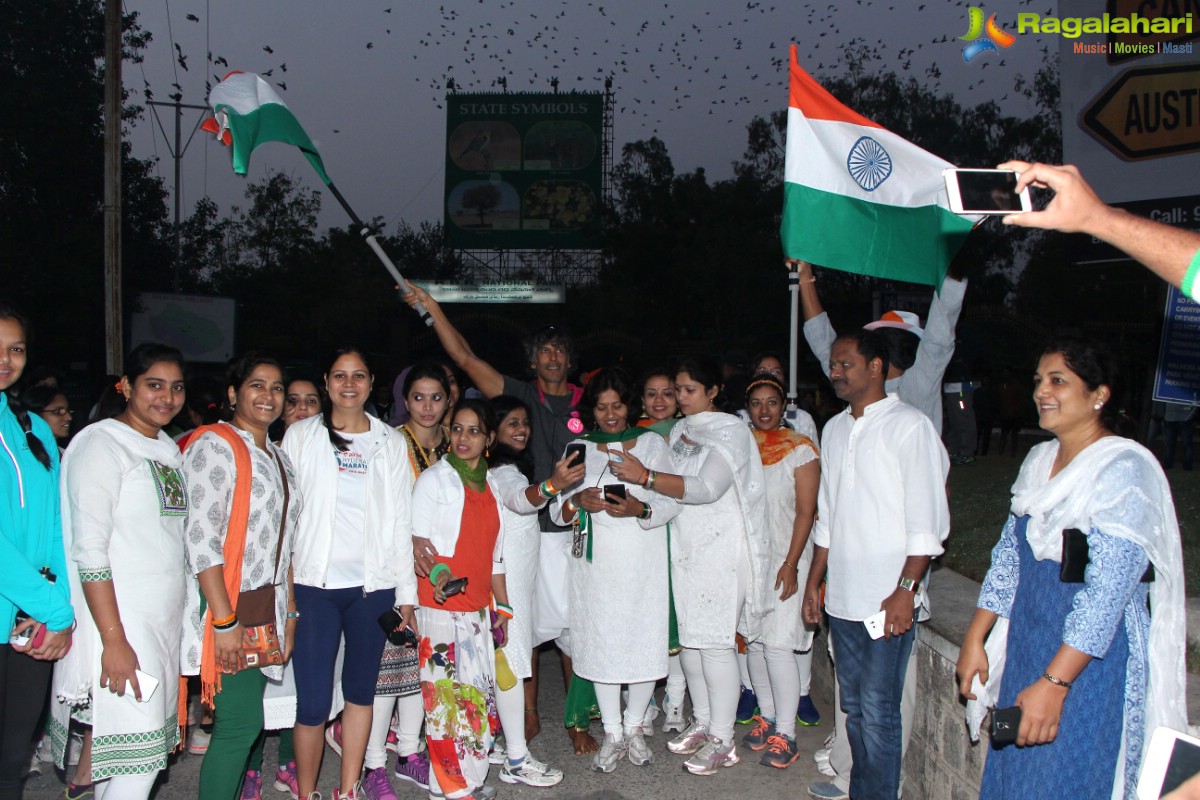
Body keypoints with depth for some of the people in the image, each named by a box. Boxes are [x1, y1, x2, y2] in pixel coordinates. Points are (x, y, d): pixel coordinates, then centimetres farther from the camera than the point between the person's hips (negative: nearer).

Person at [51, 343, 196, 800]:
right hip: (121, 625, -7)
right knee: (138, 761, -7)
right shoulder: (101, 444, -10)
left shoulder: (169, 449, 14)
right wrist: (114, 639, -21)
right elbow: (89, 552, -16)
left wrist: (189, 620, 14)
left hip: (166, 623, 8)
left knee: (117, 761, 13)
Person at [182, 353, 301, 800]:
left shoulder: (277, 457, 17)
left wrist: (289, 613, 13)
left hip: (269, 607, 7)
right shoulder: (216, 445, -8)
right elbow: (200, 537, -16)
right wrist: (224, 621, -20)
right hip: (229, 607, -7)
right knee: (239, 722, -9)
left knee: (244, 721, 9)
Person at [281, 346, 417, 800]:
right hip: (314, 583, -2)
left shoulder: (391, 443, 9)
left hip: (374, 586, 2)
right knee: (313, 703, -4)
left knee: (361, 691, 11)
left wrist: (406, 593, 6)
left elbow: (400, 521, 9)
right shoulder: (301, 435, 5)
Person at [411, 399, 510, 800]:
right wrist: (438, 573, -27)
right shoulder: (433, 479, -4)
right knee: (447, 695, -5)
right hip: (441, 607, -6)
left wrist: (503, 605, 16)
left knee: (480, 693, 6)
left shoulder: (490, 484, 14)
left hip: (478, 609, 6)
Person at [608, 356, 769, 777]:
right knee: (689, 637, 11)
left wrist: (646, 476, -29)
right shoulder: (679, 431, 13)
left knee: (715, 641, -5)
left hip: (720, 549, -7)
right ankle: (702, 722, 26)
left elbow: (706, 487, -23)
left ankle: (722, 741, 5)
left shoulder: (730, 431, -9)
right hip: (684, 548, 7)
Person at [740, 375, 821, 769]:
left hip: (784, 560, -5)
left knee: (779, 643, -8)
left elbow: (806, 511, -8)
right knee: (753, 640, 9)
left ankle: (785, 734, 1)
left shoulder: (800, 449, -6)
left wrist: (791, 564, -13)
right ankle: (766, 715, 24)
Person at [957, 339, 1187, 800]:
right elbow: (1008, 557, 12)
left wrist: (1054, 683, -25)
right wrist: (974, 640, 7)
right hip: (1024, 650, 7)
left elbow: (1106, 593, -23)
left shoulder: (1124, 471, -18)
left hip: (1091, 662, -7)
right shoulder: (1038, 461, 7)